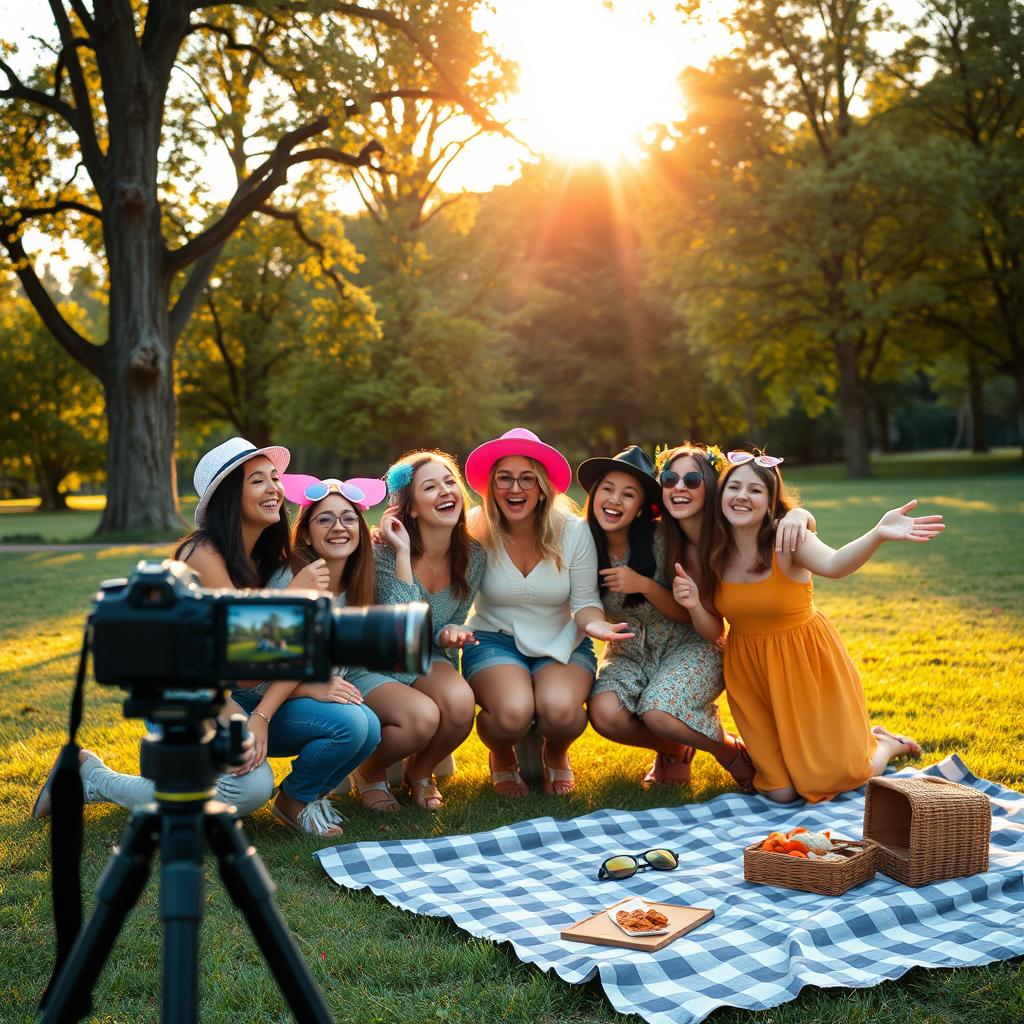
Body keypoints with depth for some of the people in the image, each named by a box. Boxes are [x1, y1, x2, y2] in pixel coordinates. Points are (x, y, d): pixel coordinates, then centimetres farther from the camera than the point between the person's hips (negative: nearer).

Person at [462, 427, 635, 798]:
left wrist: (592, 622, -27)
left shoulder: (573, 531, -8)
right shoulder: (476, 531, -11)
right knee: (513, 712, -32)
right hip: (494, 642, -1)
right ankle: (501, 757, 9)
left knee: (560, 709, -31)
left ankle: (556, 754, 10)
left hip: (561, 644, 1)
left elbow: (585, 600, -5)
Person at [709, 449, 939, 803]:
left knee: (839, 775, 2)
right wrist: (691, 601, -22)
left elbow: (833, 564, -43)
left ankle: (882, 743, 35)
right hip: (751, 671, 3)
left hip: (806, 664, -3)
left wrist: (878, 535, -62)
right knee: (781, 793, 2)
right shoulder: (716, 553, -8)